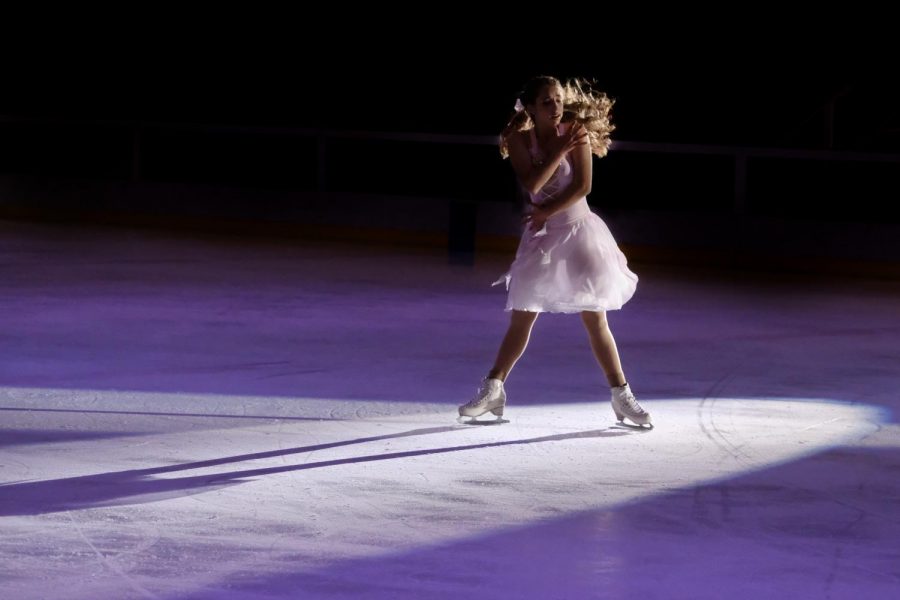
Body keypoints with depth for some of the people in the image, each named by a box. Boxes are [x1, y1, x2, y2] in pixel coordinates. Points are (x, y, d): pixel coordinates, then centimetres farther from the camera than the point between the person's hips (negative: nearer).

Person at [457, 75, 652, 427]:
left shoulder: (576, 132, -7)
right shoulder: (520, 140, -4)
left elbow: (583, 186, -14)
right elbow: (532, 183, -18)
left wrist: (547, 212, -15)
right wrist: (560, 151, -20)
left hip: (579, 231, -1)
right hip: (541, 237, 1)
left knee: (595, 319, -2)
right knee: (520, 318, 3)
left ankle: (622, 396, 4)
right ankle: (492, 390, 14)